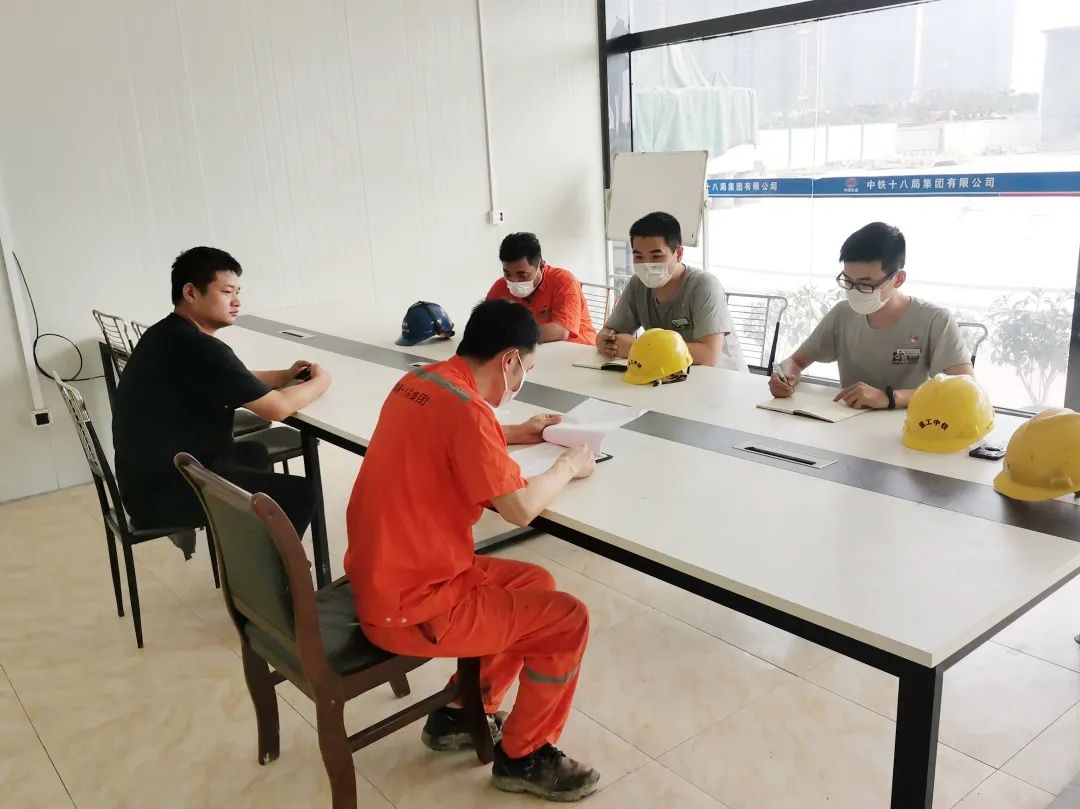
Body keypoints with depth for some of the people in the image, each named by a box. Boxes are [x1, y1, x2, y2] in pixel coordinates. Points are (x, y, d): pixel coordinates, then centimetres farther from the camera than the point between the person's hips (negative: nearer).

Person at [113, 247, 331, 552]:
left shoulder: (170, 334, 8)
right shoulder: (198, 348, -24)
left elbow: (234, 380, 21)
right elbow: (278, 408, -21)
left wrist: (285, 376, 6)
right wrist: (320, 381, -2)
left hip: (151, 475, 10)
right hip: (163, 492, -10)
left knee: (254, 453, 28)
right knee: (298, 494, -6)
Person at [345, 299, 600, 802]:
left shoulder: (421, 381, 4)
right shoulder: (465, 409, -24)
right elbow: (520, 509, -22)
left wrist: (517, 434, 17)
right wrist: (568, 466, -4)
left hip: (382, 579, 10)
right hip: (409, 607, -10)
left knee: (536, 585, 21)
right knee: (567, 619, -2)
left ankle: (461, 714, 30)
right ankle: (521, 756, 18)